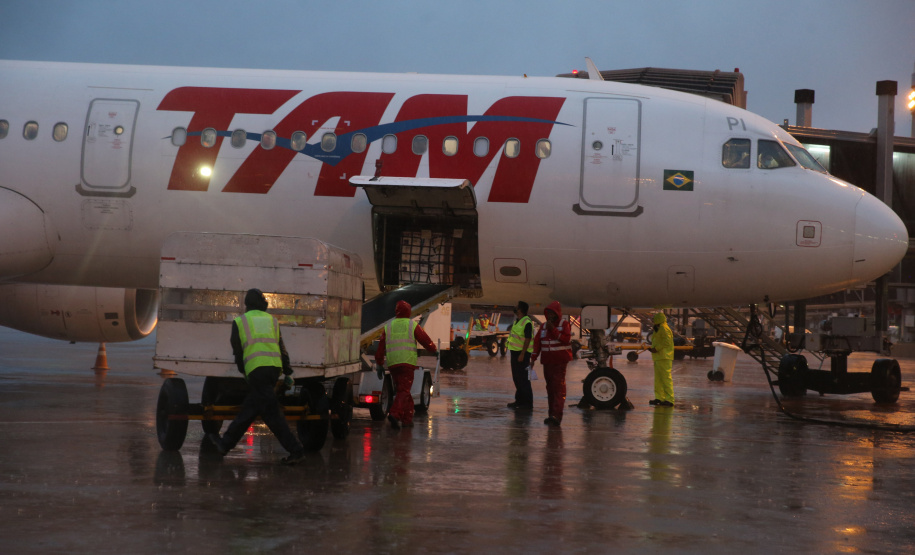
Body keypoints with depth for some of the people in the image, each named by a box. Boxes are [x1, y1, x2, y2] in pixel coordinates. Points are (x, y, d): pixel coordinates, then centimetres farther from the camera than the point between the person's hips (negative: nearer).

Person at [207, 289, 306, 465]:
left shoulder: (239, 322, 8)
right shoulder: (272, 320, 17)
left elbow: (237, 351, 12)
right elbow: (282, 349, 14)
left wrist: (243, 371, 26)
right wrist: (288, 373, 16)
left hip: (255, 369, -5)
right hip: (274, 367, 5)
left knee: (272, 412, -6)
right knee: (250, 407, 13)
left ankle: (296, 450, -13)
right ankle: (225, 444, 25)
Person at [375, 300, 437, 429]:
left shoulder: (388, 326, 13)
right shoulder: (412, 325, 3)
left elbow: (381, 347, 11)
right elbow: (426, 341, 6)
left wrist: (380, 364, 21)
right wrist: (433, 350, 26)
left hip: (392, 364, 4)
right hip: (407, 362, -4)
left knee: (401, 389, 16)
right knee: (403, 391, -8)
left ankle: (407, 418, 16)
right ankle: (394, 414, -29)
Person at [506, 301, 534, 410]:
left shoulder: (527, 322, -16)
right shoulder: (517, 321, 15)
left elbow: (527, 339, -20)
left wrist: (522, 354, -24)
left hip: (522, 353, -10)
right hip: (515, 351, 10)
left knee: (523, 378, -9)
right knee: (516, 377, 15)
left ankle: (528, 402, -5)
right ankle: (520, 400, 24)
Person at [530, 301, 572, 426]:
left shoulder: (564, 324, -2)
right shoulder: (544, 326, 14)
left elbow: (566, 339, -16)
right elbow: (537, 342, 12)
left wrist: (553, 329, -19)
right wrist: (533, 358, 4)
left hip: (560, 362, -6)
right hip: (547, 362, 6)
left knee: (559, 388, -12)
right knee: (550, 388, 7)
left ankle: (556, 416, -20)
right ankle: (552, 414, 11)